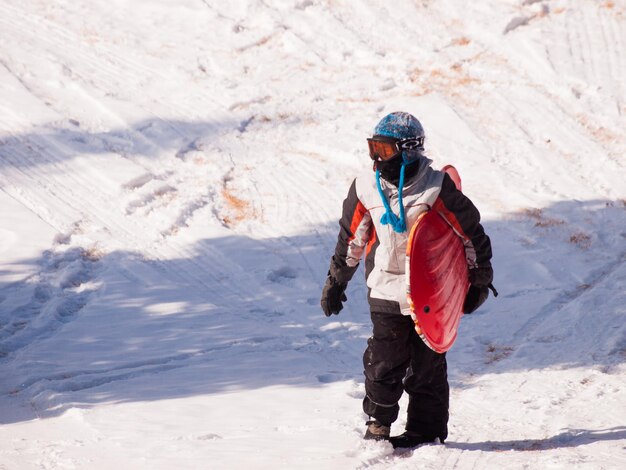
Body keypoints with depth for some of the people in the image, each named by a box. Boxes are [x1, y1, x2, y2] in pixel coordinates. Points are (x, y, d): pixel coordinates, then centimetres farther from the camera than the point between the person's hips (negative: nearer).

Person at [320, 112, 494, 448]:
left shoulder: (436, 187, -11)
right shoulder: (365, 189, 1)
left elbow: (471, 232, -2)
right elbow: (351, 238, 14)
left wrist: (479, 280, 2)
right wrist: (336, 281, 18)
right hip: (386, 291, 3)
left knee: (427, 363, 3)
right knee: (383, 361, 0)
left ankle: (427, 429, 12)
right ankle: (378, 421, 17)